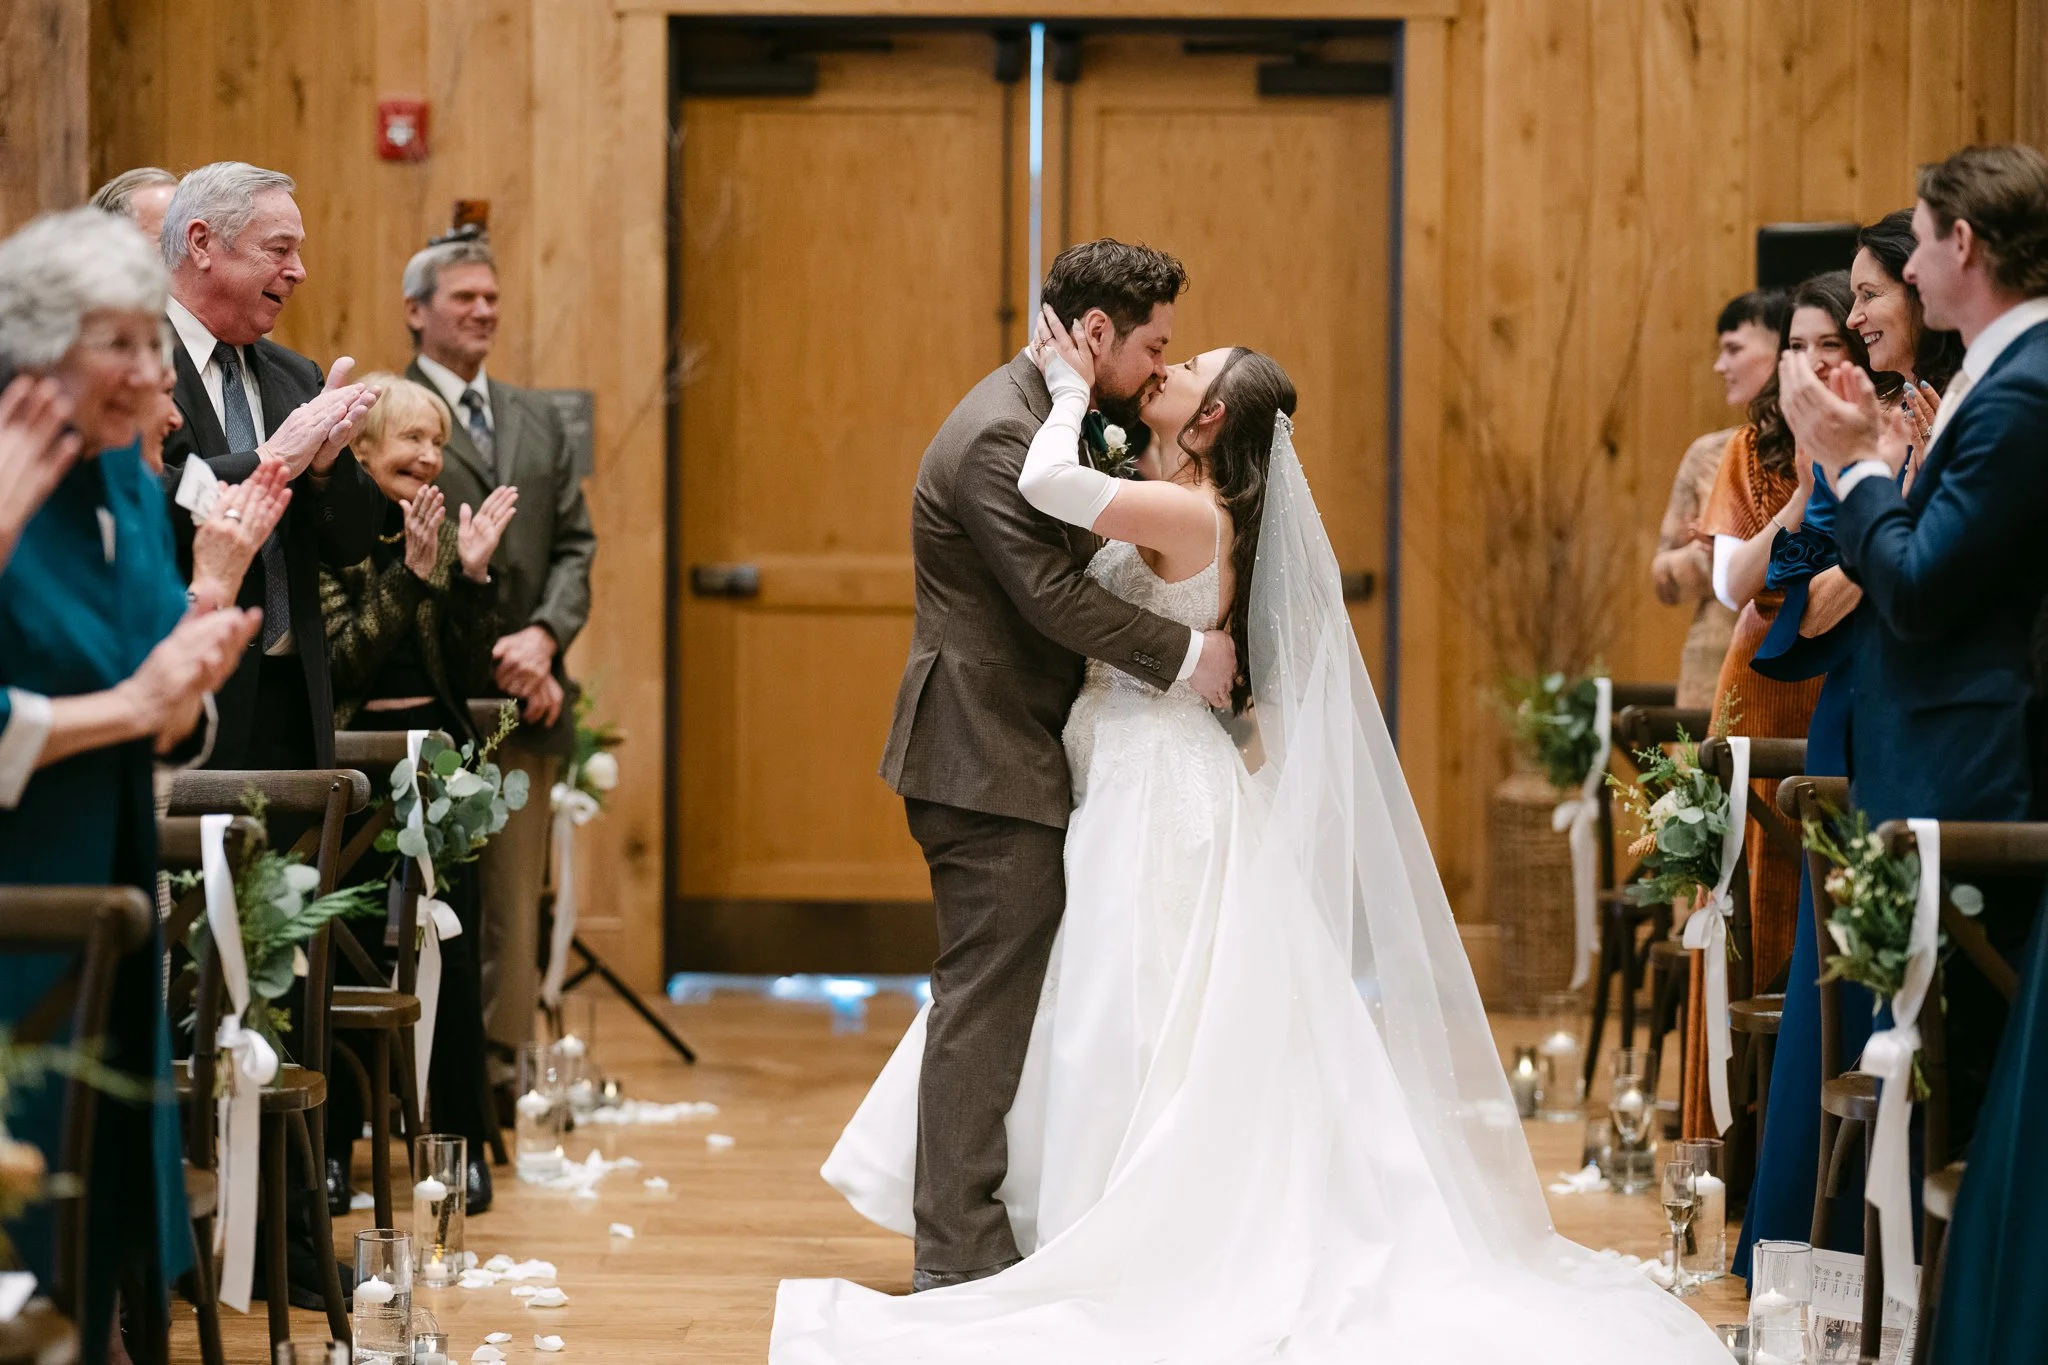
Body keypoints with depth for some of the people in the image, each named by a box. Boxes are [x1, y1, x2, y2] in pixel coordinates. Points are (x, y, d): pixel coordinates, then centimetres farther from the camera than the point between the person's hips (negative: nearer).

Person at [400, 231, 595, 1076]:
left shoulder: (538, 420, 18)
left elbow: (575, 544, 13)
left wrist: (545, 636, -6)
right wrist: (494, 659, -12)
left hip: (524, 702, 6)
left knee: (514, 903, 5)